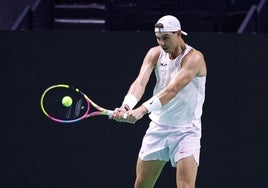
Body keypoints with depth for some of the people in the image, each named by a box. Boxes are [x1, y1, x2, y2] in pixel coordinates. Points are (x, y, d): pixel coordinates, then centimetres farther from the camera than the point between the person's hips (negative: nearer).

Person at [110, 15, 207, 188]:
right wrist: (126, 106, -36)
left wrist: (144, 109, -42)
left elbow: (173, 89, -31)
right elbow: (140, 82, -16)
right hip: (158, 127, 6)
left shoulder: (194, 58, -17)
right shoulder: (155, 54, 0)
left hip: (185, 131, -5)